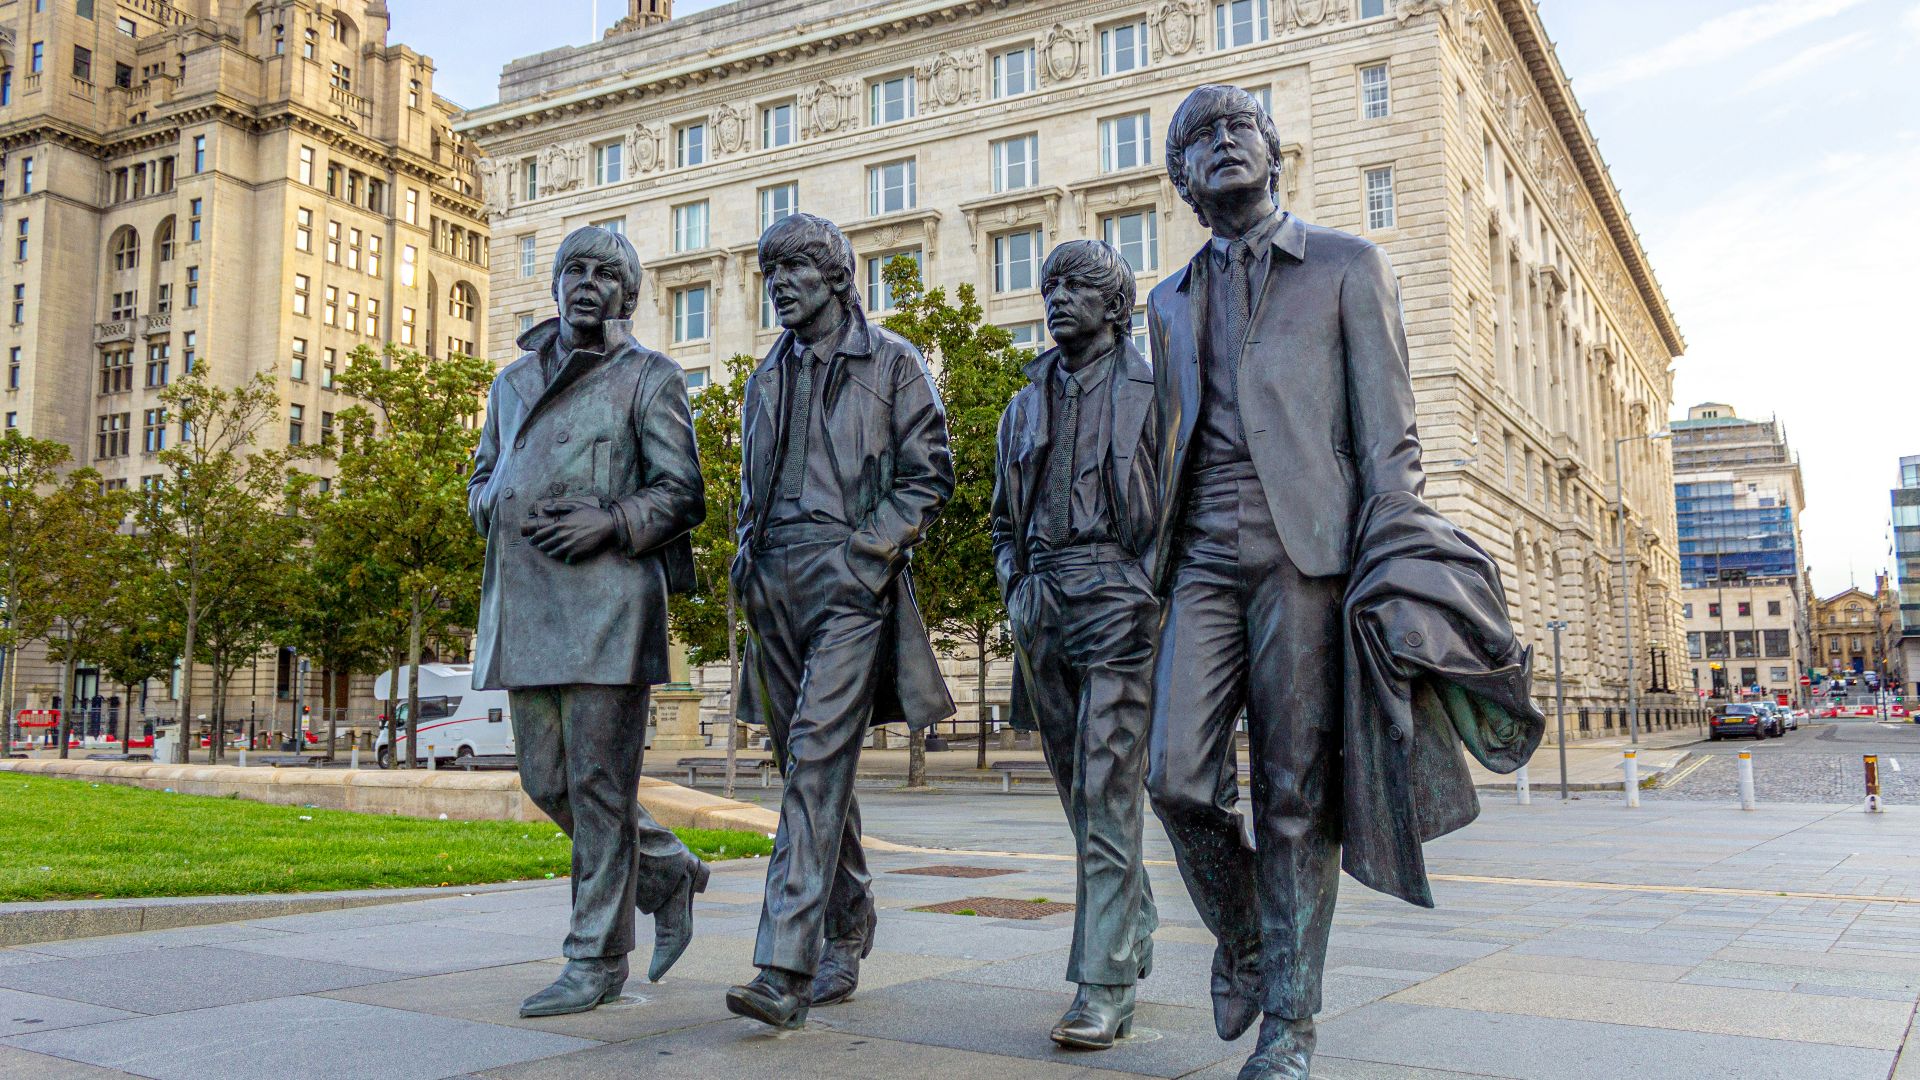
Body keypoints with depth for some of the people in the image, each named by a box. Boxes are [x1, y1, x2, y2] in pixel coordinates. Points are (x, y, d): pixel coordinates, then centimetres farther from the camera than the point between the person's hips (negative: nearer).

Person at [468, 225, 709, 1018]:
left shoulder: (649, 378, 5)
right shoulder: (513, 381, 21)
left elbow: (682, 493, -1)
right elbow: (481, 481, 25)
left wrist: (612, 520, -17)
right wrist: (505, 510, 2)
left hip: (606, 600, -6)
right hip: (524, 603, 6)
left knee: (598, 782, -5)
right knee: (547, 781, 8)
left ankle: (598, 960, 6)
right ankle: (671, 873, 28)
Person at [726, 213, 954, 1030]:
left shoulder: (890, 362, 4)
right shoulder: (768, 378, 21)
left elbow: (929, 474, -1)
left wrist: (867, 550, -11)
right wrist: (748, 563, 12)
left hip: (848, 577, -6)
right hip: (776, 587, 6)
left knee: (817, 756, -17)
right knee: (811, 764, 10)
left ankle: (787, 969, -20)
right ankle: (845, 941, 23)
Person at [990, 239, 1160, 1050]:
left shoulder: (1151, 394, 2)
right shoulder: (1026, 405, 18)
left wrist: (1152, 593, -11)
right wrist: (1017, 589, 7)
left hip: (1117, 603, -6)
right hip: (1042, 608, 6)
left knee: (1105, 794, -10)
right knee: (1077, 789, 12)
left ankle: (1103, 987, -7)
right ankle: (1134, 926, 31)